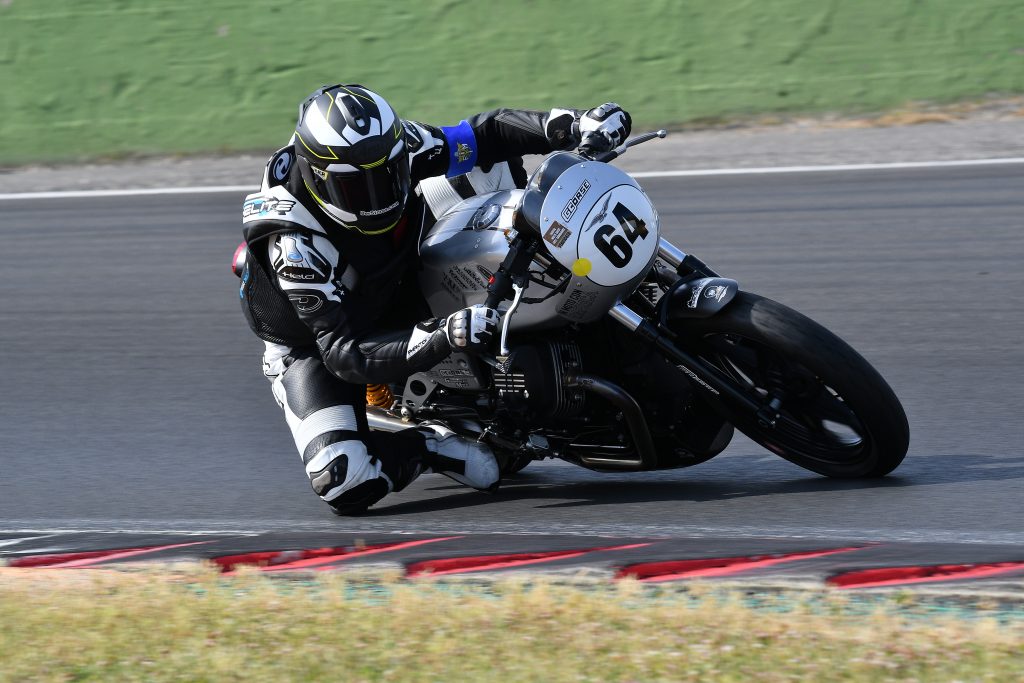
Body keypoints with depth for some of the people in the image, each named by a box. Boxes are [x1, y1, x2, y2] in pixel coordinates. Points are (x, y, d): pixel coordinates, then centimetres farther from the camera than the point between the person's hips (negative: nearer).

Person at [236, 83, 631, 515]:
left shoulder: (398, 149, -24)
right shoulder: (295, 245, -38)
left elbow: (488, 134, -12)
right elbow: (343, 353, -40)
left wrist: (573, 127, -28)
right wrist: (442, 338, -53)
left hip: (400, 295, 5)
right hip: (315, 345, -5)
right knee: (344, 479, -31)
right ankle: (432, 446, -5)